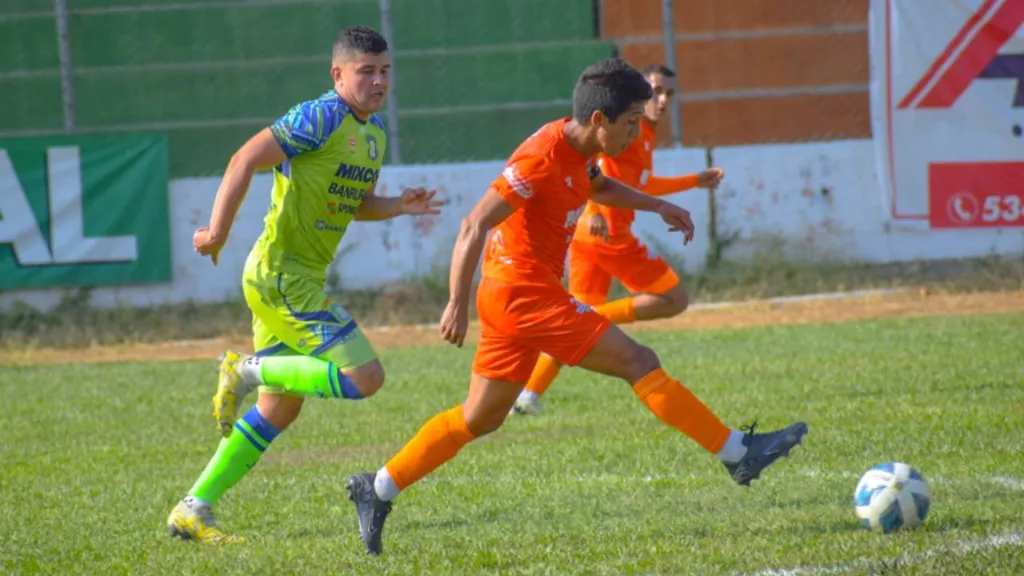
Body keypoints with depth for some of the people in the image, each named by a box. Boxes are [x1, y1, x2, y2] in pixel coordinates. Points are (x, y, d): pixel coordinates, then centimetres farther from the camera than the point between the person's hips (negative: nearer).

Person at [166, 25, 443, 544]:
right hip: (281, 275, -10)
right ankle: (247, 371, -4)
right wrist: (218, 230, -23)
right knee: (364, 376, -16)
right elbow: (246, 160, -19)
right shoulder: (322, 117, -15)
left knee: (281, 407, 14)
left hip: (302, 279, 10)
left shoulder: (373, 132, 13)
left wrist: (398, 206, 4)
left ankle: (192, 510, 19)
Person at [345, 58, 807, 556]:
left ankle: (377, 491, 18)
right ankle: (739, 454, -8)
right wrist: (457, 304, -25)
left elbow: (599, 186, 34)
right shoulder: (542, 158, -19)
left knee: (480, 418, 15)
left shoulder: (575, 150, 9)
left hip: (514, 295, 10)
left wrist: (656, 205, 21)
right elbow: (474, 225, -21)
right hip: (525, 291, -10)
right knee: (638, 362, -10)